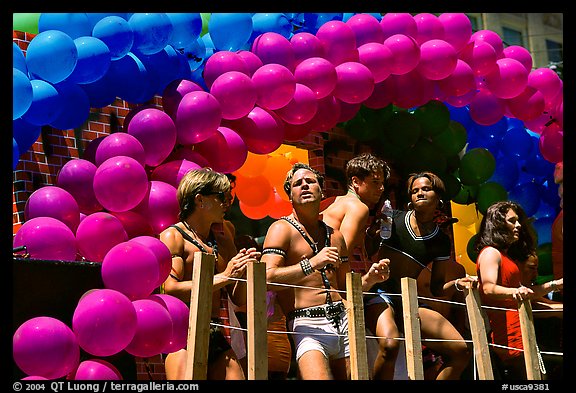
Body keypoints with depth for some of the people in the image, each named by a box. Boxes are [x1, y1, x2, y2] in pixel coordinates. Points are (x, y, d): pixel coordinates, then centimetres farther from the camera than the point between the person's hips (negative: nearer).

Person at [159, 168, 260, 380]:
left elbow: (238, 299, 17)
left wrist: (242, 272, -3)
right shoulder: (173, 236, 0)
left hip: (217, 338, 6)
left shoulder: (222, 244, 18)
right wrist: (224, 277, -13)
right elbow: (171, 290, -13)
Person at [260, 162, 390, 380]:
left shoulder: (335, 236, 21)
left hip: (343, 321, 6)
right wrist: (312, 264, -20)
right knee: (318, 376, -26)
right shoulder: (282, 229, 2)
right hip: (307, 324, -6)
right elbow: (267, 278, -13)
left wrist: (369, 278, 8)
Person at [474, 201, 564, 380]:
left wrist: (554, 284, 25)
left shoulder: (507, 255, 24)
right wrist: (514, 292, -41)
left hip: (516, 330, 10)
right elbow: (488, 288, -23)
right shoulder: (490, 252, -6)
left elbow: (524, 292, 30)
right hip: (506, 332, -10)